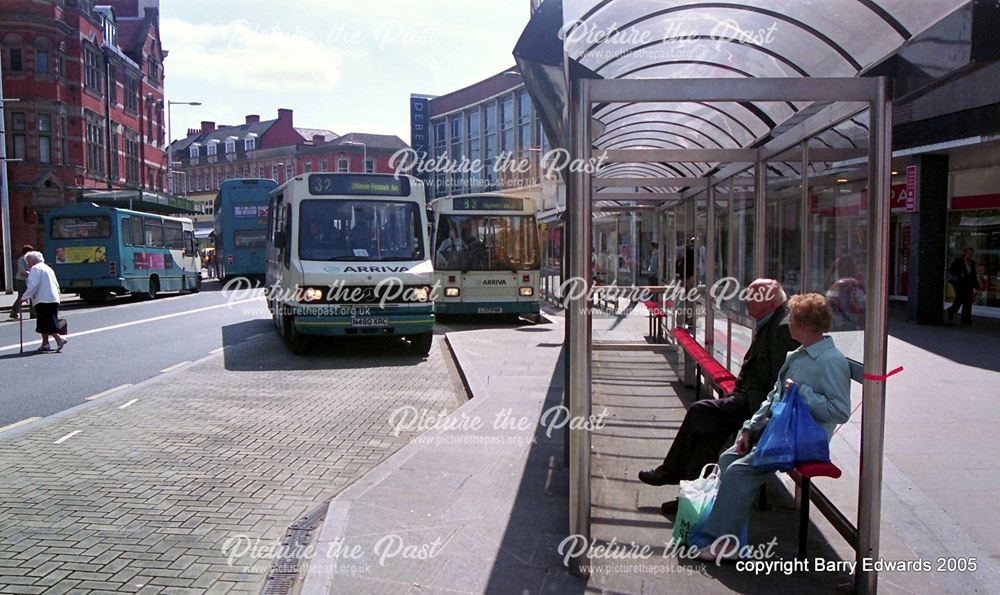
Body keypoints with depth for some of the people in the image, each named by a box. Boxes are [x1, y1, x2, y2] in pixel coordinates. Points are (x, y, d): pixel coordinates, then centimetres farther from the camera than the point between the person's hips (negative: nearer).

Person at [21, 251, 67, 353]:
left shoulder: (35, 269, -5)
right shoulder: (48, 268, 23)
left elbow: (33, 285, -16)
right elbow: (57, 285, 23)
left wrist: (25, 297, -10)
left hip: (43, 300, -9)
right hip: (54, 300, 9)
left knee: (46, 323, -11)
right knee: (44, 323, 15)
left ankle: (59, 339, -22)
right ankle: (45, 343, 17)